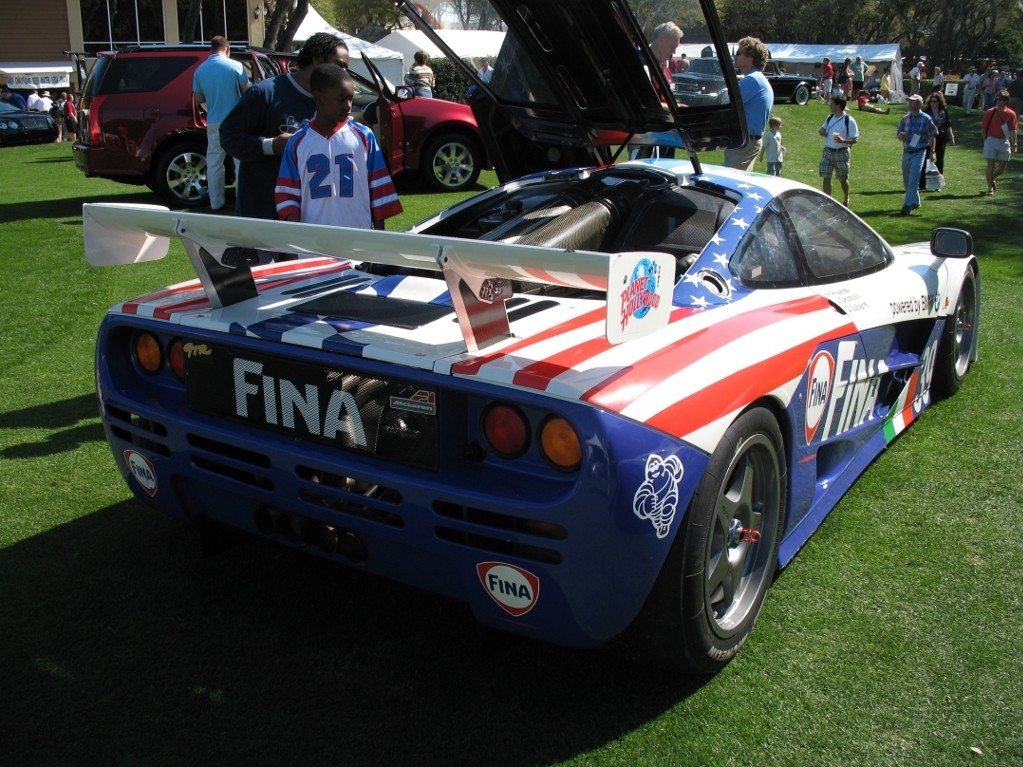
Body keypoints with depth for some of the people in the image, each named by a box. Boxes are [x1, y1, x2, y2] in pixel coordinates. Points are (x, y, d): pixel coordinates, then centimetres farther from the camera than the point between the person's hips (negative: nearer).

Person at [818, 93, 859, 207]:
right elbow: (824, 129, 24)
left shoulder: (849, 120, -12)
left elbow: (855, 139, -12)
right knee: (826, 177, -2)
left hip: (841, 153, -5)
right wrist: (821, 131, -2)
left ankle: (846, 199, 32)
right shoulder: (830, 118, 6)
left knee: (843, 179, 10)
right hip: (828, 151, 5)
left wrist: (843, 140, -30)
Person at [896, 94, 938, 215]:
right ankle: (915, 202, 30)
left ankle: (908, 205, -16)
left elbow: (932, 137, -2)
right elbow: (898, 135, 11)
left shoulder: (926, 119, -6)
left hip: (919, 153, -5)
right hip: (906, 152, 6)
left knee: (913, 180, -13)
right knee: (907, 181, 12)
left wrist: (932, 152, -6)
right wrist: (901, 135, -12)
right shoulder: (905, 118, 7)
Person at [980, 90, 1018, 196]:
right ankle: (990, 187, 5)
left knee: (1002, 167, 8)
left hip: (1004, 142, 1)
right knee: (991, 164, -3)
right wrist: (986, 141, -2)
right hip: (991, 140, -1)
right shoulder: (990, 112, 0)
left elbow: (1013, 131, -3)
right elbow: (983, 128, 3)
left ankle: (992, 179, 36)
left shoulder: (1011, 114, -1)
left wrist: (1014, 145, -8)